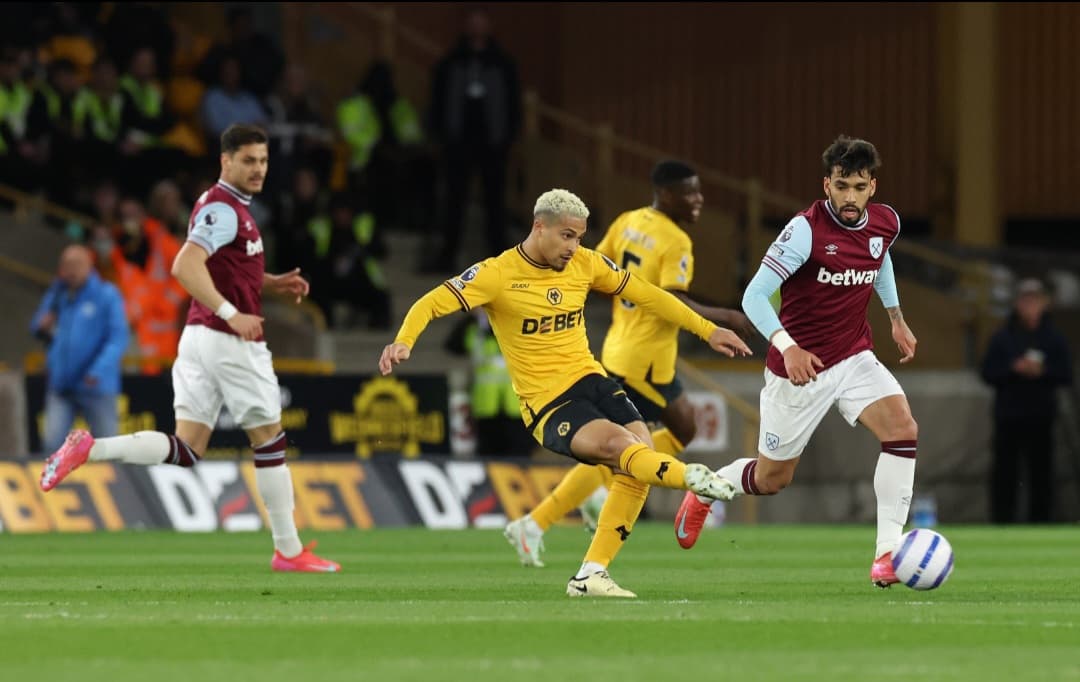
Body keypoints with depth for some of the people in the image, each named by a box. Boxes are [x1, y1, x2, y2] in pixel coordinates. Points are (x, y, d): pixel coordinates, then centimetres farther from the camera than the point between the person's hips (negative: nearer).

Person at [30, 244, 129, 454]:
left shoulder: (107, 296, -5)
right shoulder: (57, 294, 10)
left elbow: (118, 338, -11)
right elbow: (38, 326, 21)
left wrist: (100, 369, -24)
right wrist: (44, 326, -5)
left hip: (95, 387, -4)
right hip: (61, 384, 4)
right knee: (52, 443, -8)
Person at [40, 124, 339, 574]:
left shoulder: (229, 206, 17)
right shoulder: (223, 209, -14)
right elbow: (186, 266, -27)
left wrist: (275, 283, 17)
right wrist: (231, 313, -31)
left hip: (199, 336, 9)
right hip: (232, 342, -9)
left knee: (186, 449, 3)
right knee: (269, 440, 3)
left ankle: (90, 450, -12)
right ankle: (289, 551, 10)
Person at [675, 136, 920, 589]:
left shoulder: (885, 223, -3)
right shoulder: (806, 230, -23)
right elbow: (754, 296, -25)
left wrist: (896, 318, 23)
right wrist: (786, 347, -39)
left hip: (854, 357, 4)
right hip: (800, 366, -4)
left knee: (902, 428, -22)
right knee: (771, 479, 7)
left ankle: (888, 551, -18)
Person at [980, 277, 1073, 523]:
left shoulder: (1053, 338, 6)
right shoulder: (1003, 337, 5)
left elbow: (1066, 376, 2)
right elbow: (988, 373, 1)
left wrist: (1043, 371, -15)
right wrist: (1014, 369, -15)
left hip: (1041, 419, 0)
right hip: (1008, 417, 0)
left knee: (1041, 474, 0)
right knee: (1004, 475, -1)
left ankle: (1041, 521, 5)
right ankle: (1002, 523, 3)